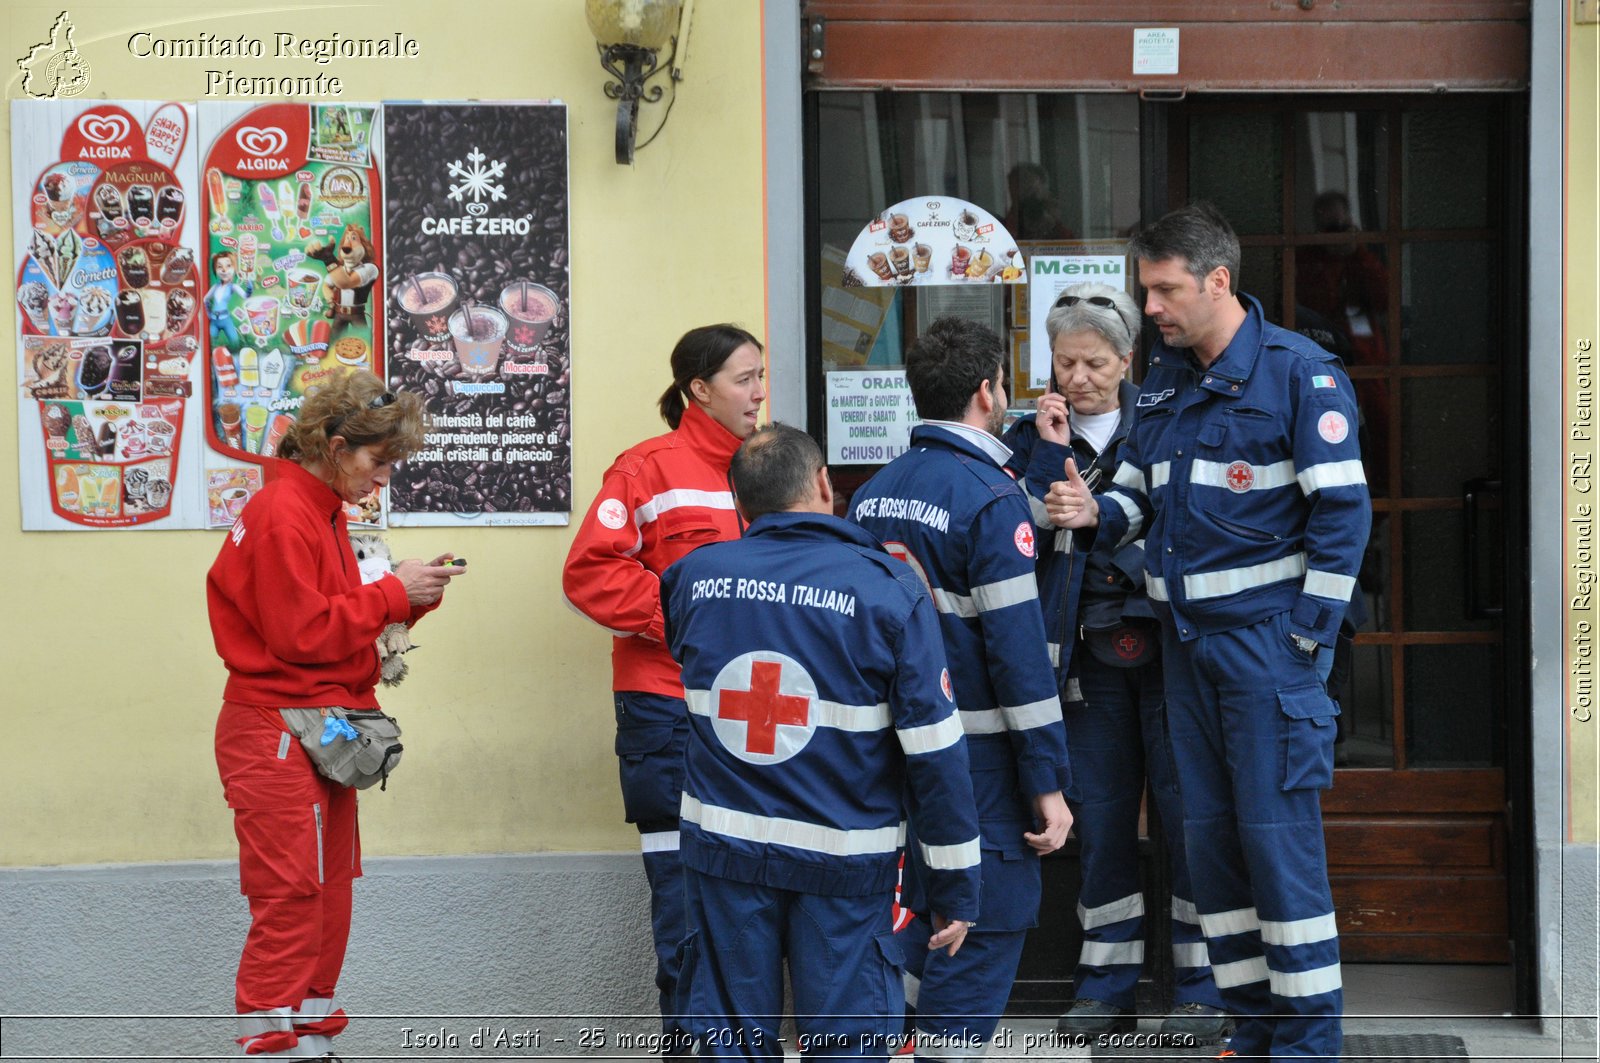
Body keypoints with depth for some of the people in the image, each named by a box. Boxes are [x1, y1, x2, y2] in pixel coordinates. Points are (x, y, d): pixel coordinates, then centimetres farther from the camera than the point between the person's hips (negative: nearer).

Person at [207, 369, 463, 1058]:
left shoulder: (324, 510, 16)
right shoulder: (283, 515, -16)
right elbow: (302, 632, -19)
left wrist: (411, 594, 3)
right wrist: (393, 594, -13)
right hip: (278, 735, -10)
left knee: (328, 890, 12)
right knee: (291, 896, -9)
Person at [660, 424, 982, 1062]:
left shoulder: (696, 577, 0)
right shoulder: (889, 590, -9)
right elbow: (935, 751, -10)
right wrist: (955, 888, -3)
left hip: (723, 848, 3)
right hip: (843, 864, -3)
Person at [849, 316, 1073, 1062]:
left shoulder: (873, 494, 9)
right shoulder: (991, 497, -14)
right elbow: (1017, 645, -17)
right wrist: (1048, 784, -14)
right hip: (975, 752, -8)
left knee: (930, 913, 19)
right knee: (988, 923, 0)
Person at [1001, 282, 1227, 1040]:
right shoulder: (1033, 437, 9)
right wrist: (1050, 452, -10)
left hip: (1167, 641, -3)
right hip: (1088, 653, 3)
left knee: (1184, 808, -3)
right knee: (1099, 815, 7)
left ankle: (1202, 985, 4)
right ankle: (1107, 987, 16)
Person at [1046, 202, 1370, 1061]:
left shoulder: (1298, 372, -9)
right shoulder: (1163, 381, 13)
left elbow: (1342, 510, -11)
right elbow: (1139, 496, 19)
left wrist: (1306, 637, -14)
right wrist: (1096, 513, -5)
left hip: (1264, 637, -7)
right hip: (1185, 638, 7)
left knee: (1277, 832, -7)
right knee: (1210, 833, 9)